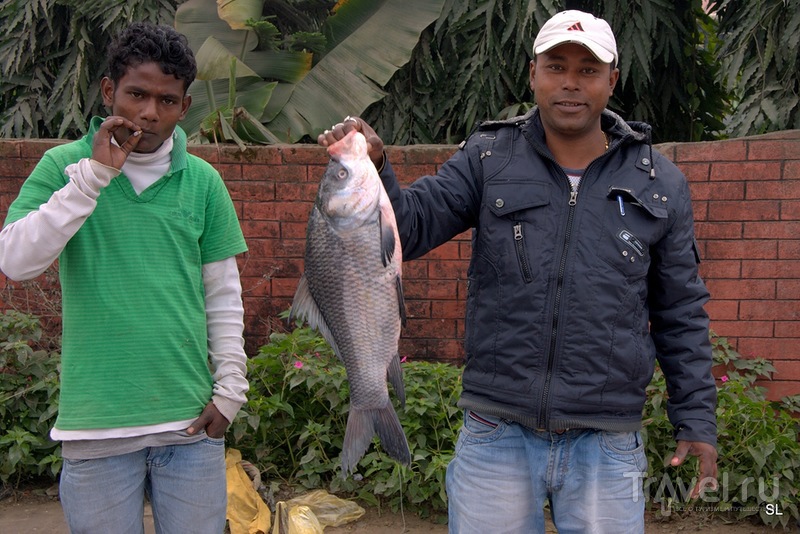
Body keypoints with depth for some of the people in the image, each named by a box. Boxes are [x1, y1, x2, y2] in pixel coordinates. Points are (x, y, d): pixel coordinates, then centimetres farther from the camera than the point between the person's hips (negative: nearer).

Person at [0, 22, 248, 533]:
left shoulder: (203, 180, 3)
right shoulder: (65, 164, -1)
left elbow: (223, 295, 7)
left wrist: (230, 387, 3)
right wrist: (94, 174, -17)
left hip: (192, 420, 2)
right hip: (96, 424, -1)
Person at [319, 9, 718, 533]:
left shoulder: (659, 182, 4)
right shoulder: (488, 158, 2)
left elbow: (681, 311, 8)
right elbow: (409, 228, -5)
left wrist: (697, 419, 6)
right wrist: (372, 170, -24)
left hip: (606, 446, 1)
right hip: (496, 433, 0)